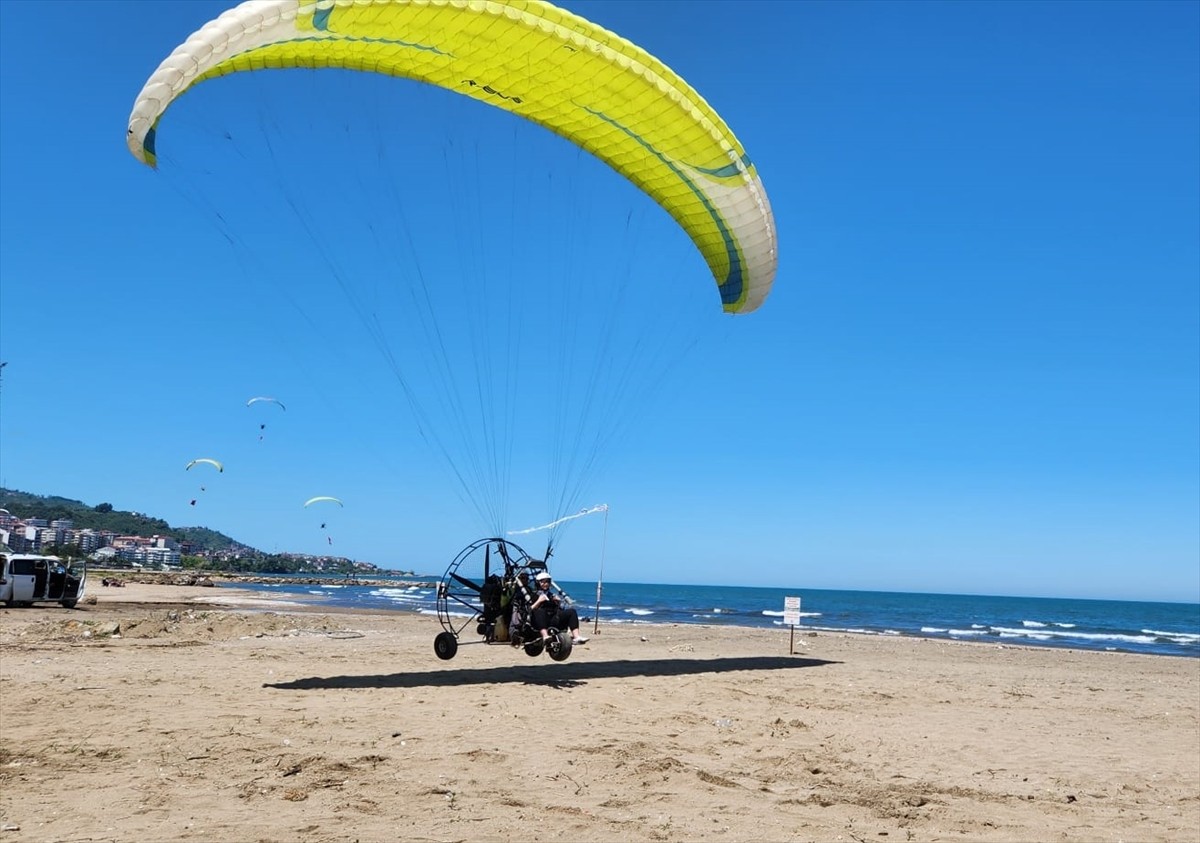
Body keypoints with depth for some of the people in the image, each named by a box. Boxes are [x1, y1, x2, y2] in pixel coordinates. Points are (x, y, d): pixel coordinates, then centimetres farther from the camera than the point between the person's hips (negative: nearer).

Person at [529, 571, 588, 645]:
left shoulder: (552, 595, 25)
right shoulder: (534, 595, 12)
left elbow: (560, 609, 19)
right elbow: (530, 610, -4)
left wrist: (558, 602, 3)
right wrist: (538, 601, -13)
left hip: (554, 622, 4)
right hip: (541, 623, -4)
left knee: (571, 611, -14)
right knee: (540, 611, -37)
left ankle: (576, 637, -30)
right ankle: (545, 636, -55)